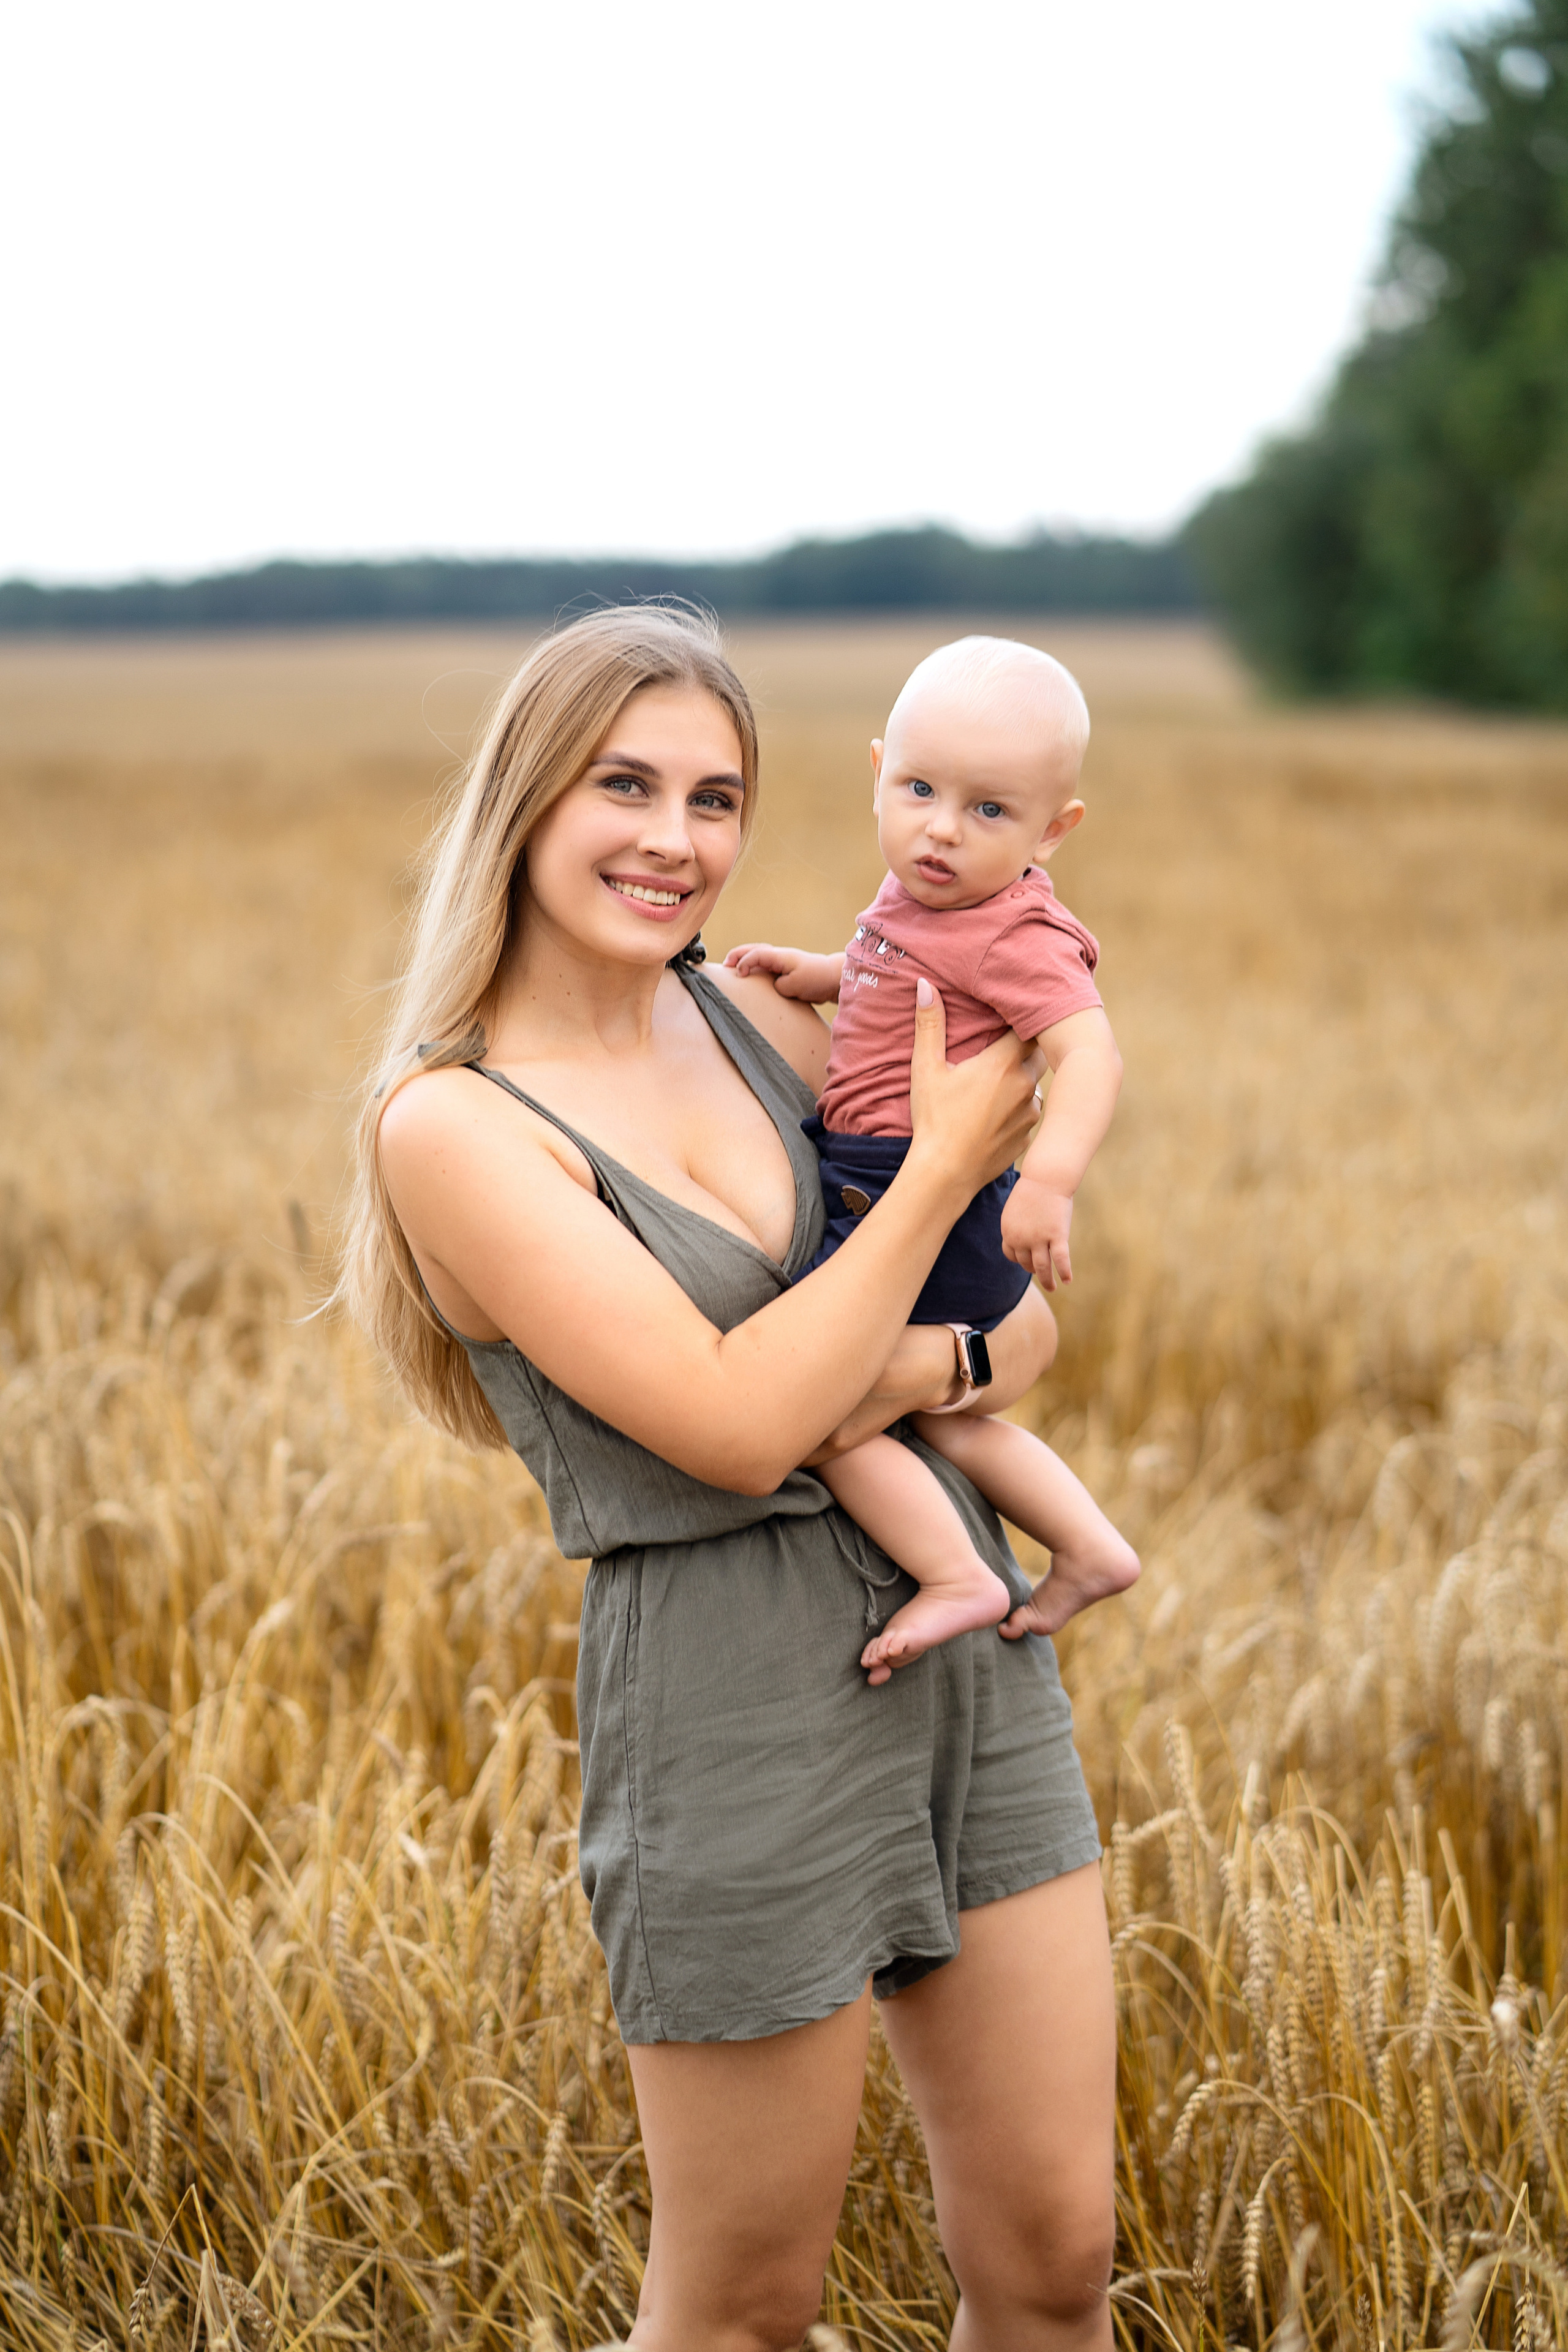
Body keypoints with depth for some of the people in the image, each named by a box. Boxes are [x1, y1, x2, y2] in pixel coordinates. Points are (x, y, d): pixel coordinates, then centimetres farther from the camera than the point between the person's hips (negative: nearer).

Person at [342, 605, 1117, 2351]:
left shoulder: (750, 1020, 8)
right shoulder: (454, 1125, -11)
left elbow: (1028, 1313, 12)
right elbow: (739, 1428, -19)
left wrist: (922, 1371, -10)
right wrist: (949, 1159, -12)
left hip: (969, 1638, 6)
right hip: (737, 1695, -6)